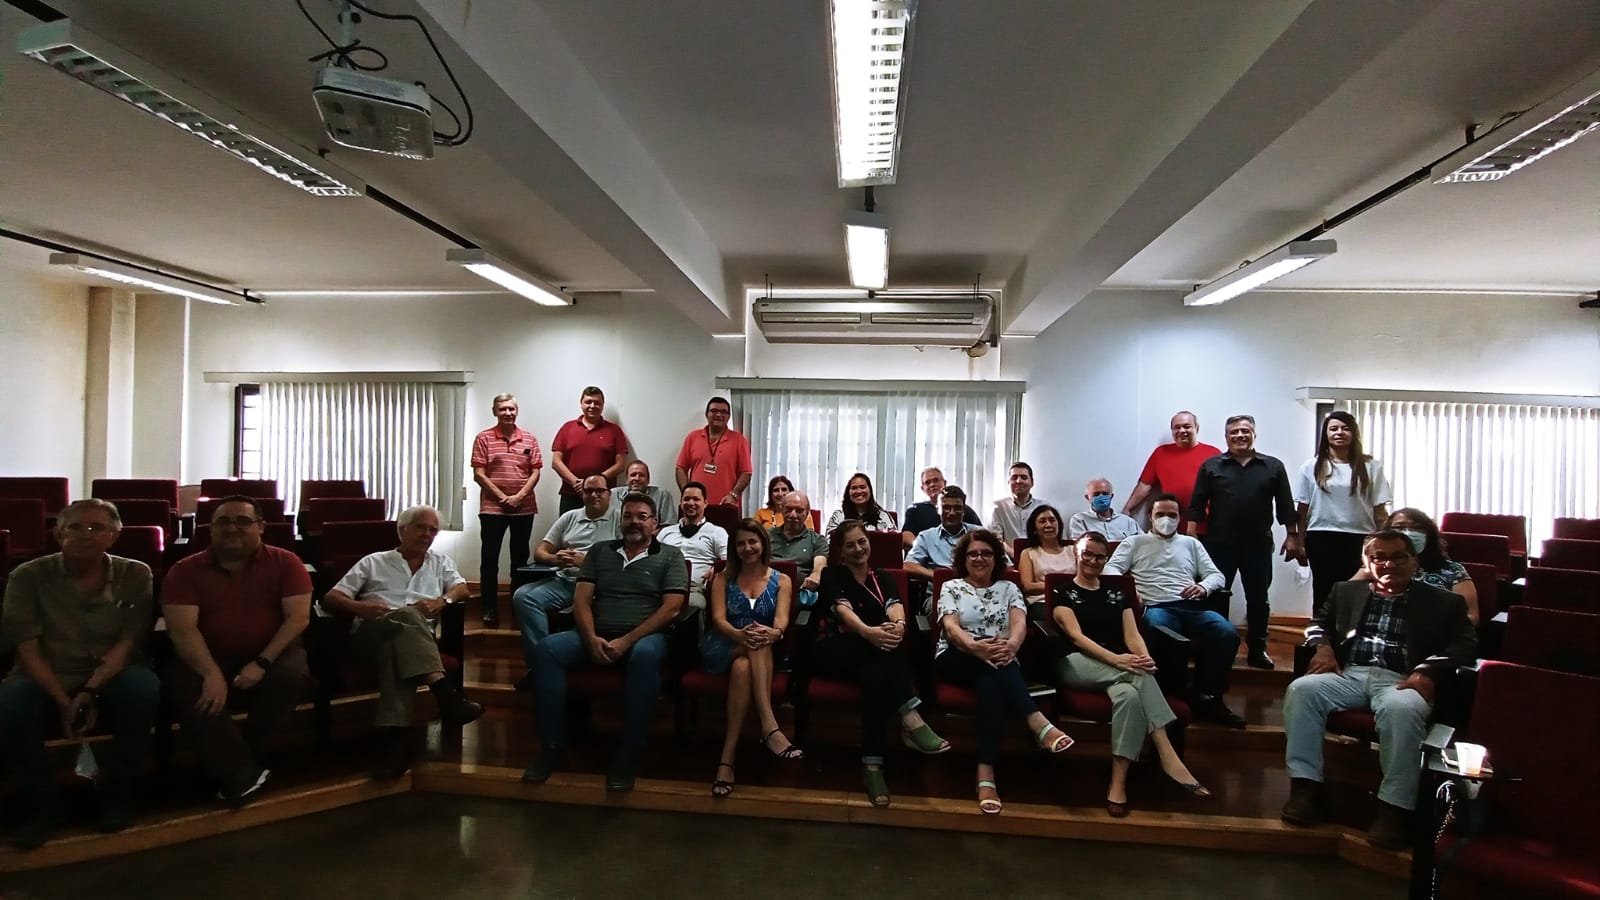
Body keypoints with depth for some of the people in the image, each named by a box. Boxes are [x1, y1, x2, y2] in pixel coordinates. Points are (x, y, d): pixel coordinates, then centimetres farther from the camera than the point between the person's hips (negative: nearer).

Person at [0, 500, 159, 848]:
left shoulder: (135, 575, -3)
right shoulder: (29, 576, -2)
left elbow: (128, 643, -7)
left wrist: (91, 692, -23)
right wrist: (63, 701, -20)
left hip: (112, 676, -1)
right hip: (46, 677, 1)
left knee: (143, 686, -34)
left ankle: (117, 794, -13)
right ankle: (40, 805, -9)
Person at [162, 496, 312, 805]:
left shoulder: (284, 562, -3)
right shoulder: (185, 570, -1)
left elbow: (299, 617, -10)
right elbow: (182, 628, -12)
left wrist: (262, 663, -22)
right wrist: (211, 672, -28)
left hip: (269, 654, -1)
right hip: (208, 657, 1)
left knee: (292, 674, -32)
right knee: (182, 684, -30)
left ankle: (232, 763, -12)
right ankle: (243, 771, -25)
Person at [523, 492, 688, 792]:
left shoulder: (670, 556, 8)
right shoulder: (599, 551, 18)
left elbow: (671, 608, -4)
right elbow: (581, 599, 8)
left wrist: (627, 640, -15)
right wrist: (592, 638, -12)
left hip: (645, 636, -3)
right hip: (596, 636, 4)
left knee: (645, 655, -39)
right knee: (546, 649, -23)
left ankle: (628, 756, -28)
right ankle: (552, 747, -15)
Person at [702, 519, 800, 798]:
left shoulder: (781, 580, 12)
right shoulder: (723, 579, 12)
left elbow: (781, 621, -5)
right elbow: (718, 620, -4)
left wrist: (773, 632, -32)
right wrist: (740, 634, -28)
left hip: (764, 652, 1)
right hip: (723, 649, -1)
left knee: (743, 667, -37)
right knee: (756, 646, -36)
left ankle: (727, 756, -41)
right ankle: (770, 728, -46)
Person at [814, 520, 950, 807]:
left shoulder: (882, 578, 17)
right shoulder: (832, 575, 6)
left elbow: (894, 605, -7)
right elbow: (843, 610, -16)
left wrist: (898, 624, -36)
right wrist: (868, 632, -41)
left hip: (874, 658, 2)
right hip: (833, 653, -2)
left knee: (876, 674, -37)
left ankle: (872, 763, -41)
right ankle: (910, 718, -42)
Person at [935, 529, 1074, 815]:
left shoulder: (1008, 588, 18)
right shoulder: (951, 587, 12)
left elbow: (1019, 623, -4)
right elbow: (951, 627, -8)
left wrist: (1012, 644, -32)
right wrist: (976, 646, -33)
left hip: (1000, 661, 2)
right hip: (956, 660, -2)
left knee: (990, 682, -38)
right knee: (992, 670, -38)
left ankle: (986, 773, -50)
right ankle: (1040, 725, -52)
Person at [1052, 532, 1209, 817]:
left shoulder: (1117, 596, 23)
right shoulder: (1063, 594, 9)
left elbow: (1132, 636, 8)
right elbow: (1076, 636, -7)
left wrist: (1145, 658, -17)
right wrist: (1116, 659, -25)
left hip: (1118, 669, 4)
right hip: (1078, 665, -4)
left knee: (1127, 694, -35)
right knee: (1140, 676, -33)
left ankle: (1118, 783, -37)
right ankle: (1167, 756, -36)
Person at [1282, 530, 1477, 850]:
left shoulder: (1443, 601, 16)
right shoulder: (1346, 591, 24)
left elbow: (1466, 644, 5)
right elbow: (1319, 622, 27)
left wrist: (1428, 670, -14)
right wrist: (1323, 646, 3)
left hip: (1400, 680, -3)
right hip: (1348, 674, 3)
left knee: (1401, 709, -38)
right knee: (1301, 689, -27)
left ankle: (1396, 806, -29)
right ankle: (1306, 786, -24)